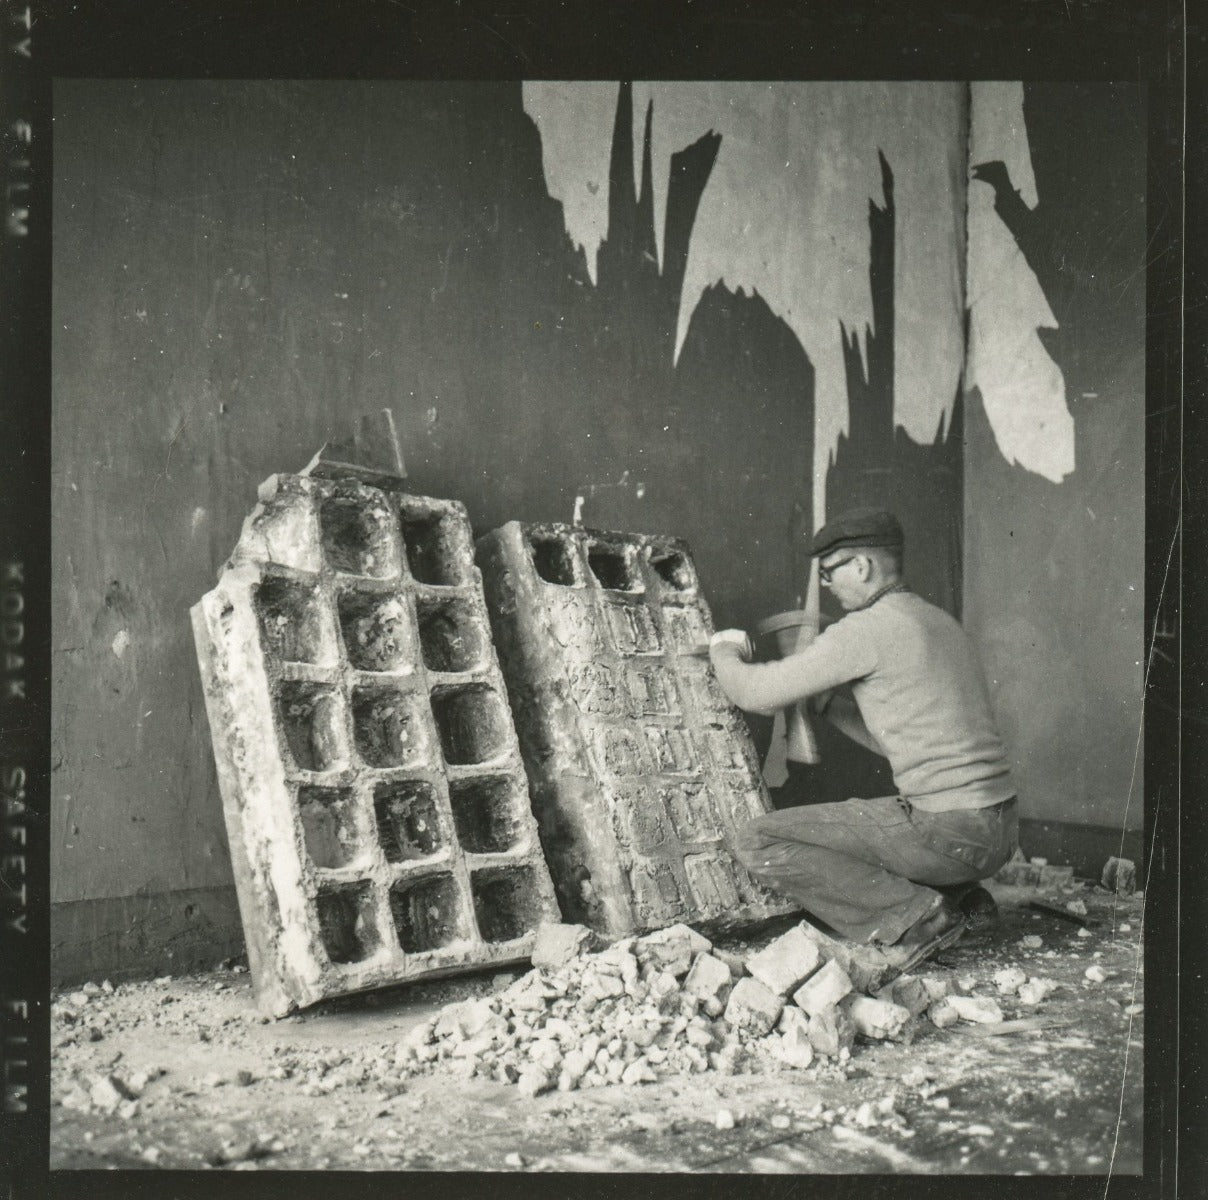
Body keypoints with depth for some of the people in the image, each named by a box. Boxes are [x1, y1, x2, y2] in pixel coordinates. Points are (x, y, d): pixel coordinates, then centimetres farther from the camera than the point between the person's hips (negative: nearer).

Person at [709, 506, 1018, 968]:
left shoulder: (868, 628, -13)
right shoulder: (941, 623, 16)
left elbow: (756, 693, -8)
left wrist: (724, 652, 13)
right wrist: (823, 701, 16)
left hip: (947, 833, -9)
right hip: (997, 829, 9)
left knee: (758, 843, -6)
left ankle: (909, 917, -8)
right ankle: (953, 894, 14)